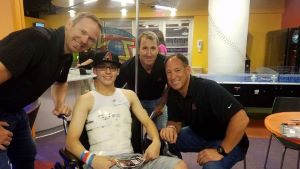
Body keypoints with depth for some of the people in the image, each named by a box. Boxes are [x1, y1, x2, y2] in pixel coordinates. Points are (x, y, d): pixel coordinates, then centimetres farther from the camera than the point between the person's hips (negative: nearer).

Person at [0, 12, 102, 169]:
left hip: (15, 110, 8)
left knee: (27, 156, 22)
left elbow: (60, 83, 18)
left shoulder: (67, 57, -1)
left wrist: (60, 104, -2)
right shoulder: (37, 39, -28)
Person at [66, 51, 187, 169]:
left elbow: (147, 122, 14)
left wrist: (156, 141, -7)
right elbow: (71, 140, -3)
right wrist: (91, 158, -22)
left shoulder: (129, 95, 14)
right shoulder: (86, 99, 2)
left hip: (131, 157, 5)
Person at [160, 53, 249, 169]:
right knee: (162, 140, -7)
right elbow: (175, 121, 0)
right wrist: (171, 128, -24)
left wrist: (221, 151, -29)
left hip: (228, 142, -6)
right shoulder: (172, 93, -7)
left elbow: (241, 119, -33)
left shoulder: (209, 88, -29)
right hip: (199, 134, 6)